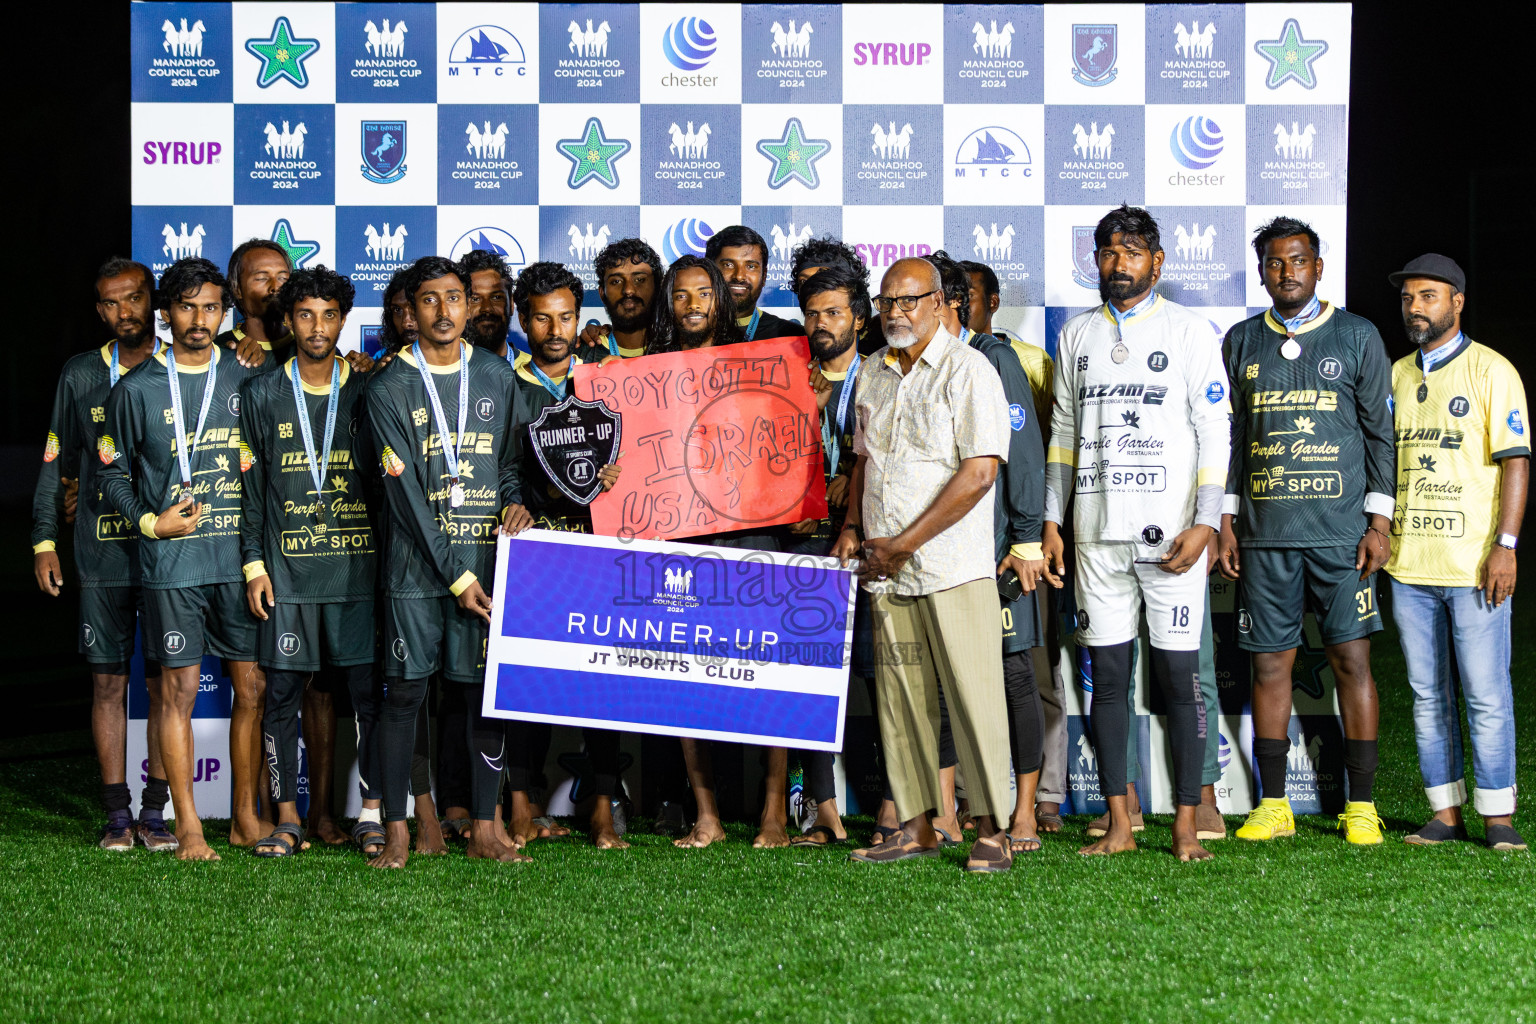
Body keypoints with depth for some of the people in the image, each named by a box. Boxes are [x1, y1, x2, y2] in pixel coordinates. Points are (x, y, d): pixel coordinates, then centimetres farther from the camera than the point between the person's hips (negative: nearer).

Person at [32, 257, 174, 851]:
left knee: (163, 684, 0)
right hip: (102, 555, 1)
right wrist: (45, 540, 7)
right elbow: (56, 462, 13)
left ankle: (155, 813, 7)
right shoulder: (81, 376, 8)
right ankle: (117, 816, 9)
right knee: (107, 681, 2)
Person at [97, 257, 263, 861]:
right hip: (172, 561, -2)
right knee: (179, 688, -2)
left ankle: (245, 817, 16)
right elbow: (113, 473, 8)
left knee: (252, 685, 4)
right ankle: (188, 827, 5)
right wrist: (150, 522, -8)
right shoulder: (137, 390, 2)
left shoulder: (246, 381, 9)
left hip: (241, 556, 3)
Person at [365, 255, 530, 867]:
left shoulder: (497, 376, 11)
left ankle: (484, 828, 9)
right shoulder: (390, 388, -1)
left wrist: (513, 502, -4)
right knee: (404, 689, -1)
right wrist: (455, 577, -10)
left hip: (488, 558, 3)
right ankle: (397, 831, 6)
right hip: (419, 563, -3)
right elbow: (405, 493, -6)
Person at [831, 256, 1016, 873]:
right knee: (900, 695, 7)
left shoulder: (967, 371, -7)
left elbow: (979, 473, -14)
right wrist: (852, 526, 9)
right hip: (886, 568, 7)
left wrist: (905, 542, -14)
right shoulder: (872, 373, 15)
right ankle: (915, 827, 14)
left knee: (973, 694, -6)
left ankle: (992, 830, 0)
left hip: (953, 565, -6)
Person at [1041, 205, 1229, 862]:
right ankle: (1119, 825, 8)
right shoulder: (1077, 335, 13)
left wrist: (1204, 523, -11)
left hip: (1170, 533, -4)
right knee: (1107, 676, 3)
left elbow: (1214, 432, -2)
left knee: (1178, 677, -3)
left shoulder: (1189, 332, 2)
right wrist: (1050, 521, 12)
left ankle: (1186, 825, 2)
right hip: (1096, 533, 4)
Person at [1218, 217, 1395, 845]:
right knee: (1270, 664, 3)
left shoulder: (1357, 337, 5)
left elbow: (1381, 433, 5)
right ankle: (1273, 805, 10)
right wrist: (1225, 521, 7)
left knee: (1352, 660, -3)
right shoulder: (1241, 342, 11)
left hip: (1341, 533, -2)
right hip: (1264, 534, 2)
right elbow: (1228, 435, 13)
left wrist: (1379, 522, -2)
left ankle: (1360, 806, 3)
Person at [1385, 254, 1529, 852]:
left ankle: (1498, 818, 3)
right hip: (1409, 566, 5)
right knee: (1428, 696, 7)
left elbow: (1515, 461, -7)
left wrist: (1505, 545, -14)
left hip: (1475, 566, -5)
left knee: (1487, 696, -4)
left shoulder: (1491, 371, -2)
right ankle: (1446, 815, 13)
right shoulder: (1396, 376, 14)